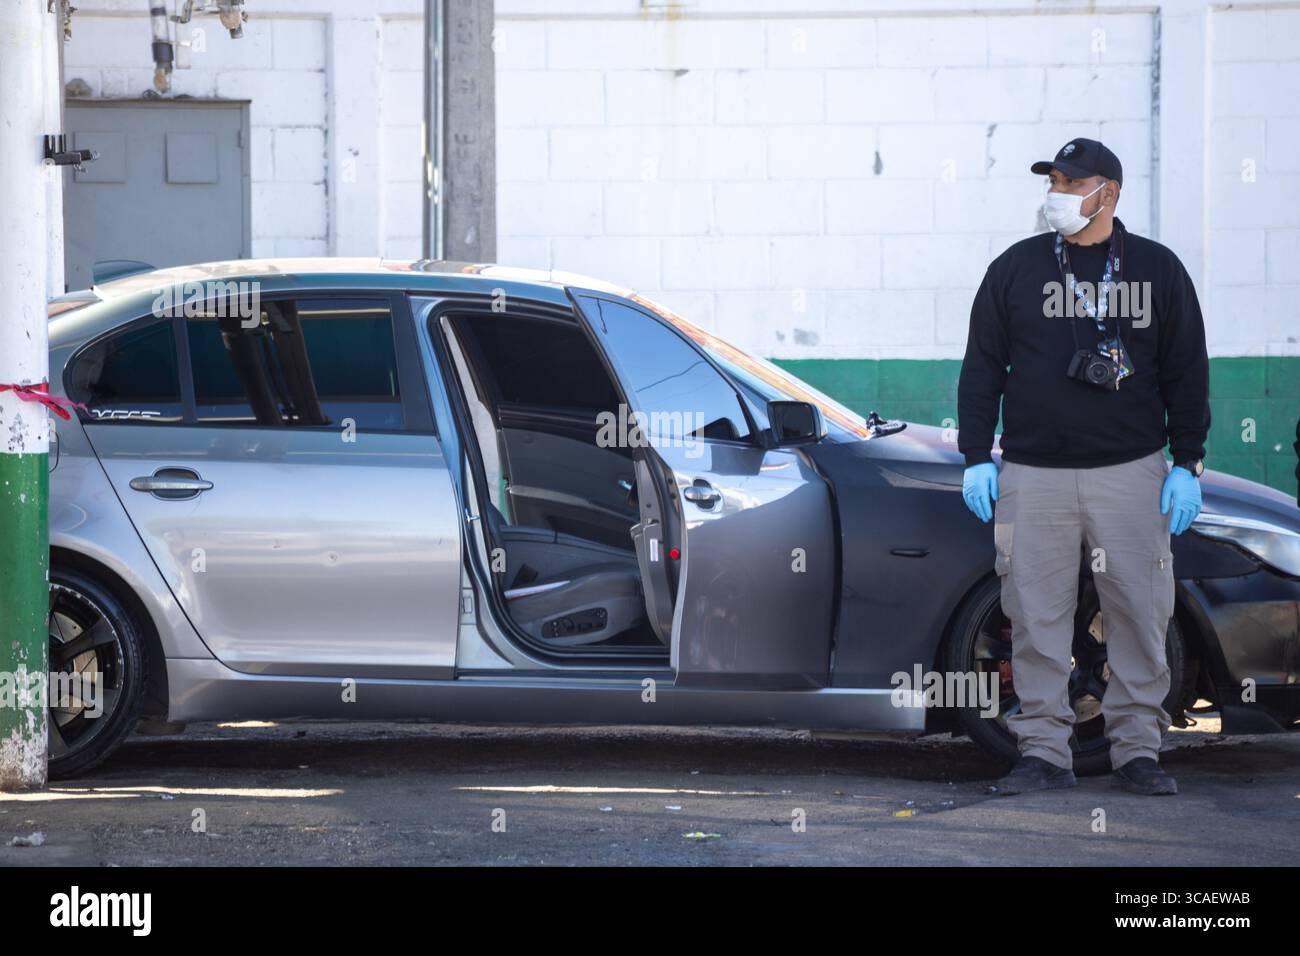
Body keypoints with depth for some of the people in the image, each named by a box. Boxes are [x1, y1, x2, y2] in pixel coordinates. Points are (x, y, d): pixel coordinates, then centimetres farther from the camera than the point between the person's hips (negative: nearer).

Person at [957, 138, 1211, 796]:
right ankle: (1043, 751, 5)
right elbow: (981, 367, 10)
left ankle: (1137, 749, 7)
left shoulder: (1157, 270, 7)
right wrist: (976, 458, 3)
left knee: (1141, 614, -1)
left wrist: (1187, 464, 3)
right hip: (1033, 476, 0)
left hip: (1131, 472, 0)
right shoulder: (1015, 269, 8)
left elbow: (1187, 373, 9)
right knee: (1037, 618, -1)